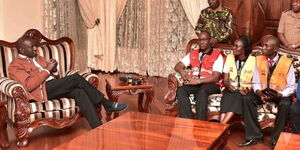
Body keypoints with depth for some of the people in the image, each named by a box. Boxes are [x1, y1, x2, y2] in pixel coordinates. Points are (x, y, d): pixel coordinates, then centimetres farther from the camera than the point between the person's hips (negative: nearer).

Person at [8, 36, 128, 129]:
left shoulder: (37, 58, 24)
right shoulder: (15, 66, -2)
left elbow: (52, 70, 28)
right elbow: (28, 85, -16)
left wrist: (53, 66, 4)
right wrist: (46, 70, -14)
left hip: (54, 86, 8)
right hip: (43, 90, -8)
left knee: (79, 92, -24)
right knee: (76, 78, -24)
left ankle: (99, 128, -32)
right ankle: (107, 104, -15)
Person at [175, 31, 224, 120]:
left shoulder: (217, 55, 4)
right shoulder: (193, 54, 21)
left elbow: (216, 77, -7)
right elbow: (177, 66, 15)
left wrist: (198, 81, -19)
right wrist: (182, 71, -10)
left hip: (211, 84, -4)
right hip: (193, 83, 4)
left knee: (202, 91, -39)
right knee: (180, 90, -28)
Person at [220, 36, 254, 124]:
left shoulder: (253, 61, 2)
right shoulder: (229, 58, 11)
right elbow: (225, 79, 10)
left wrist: (249, 90, -18)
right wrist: (228, 85, -13)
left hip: (245, 91, -2)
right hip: (231, 90, 2)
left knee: (239, 98, -33)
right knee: (227, 98, -30)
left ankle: (221, 126, -41)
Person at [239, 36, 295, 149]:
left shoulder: (287, 63, -11)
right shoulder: (259, 60, -1)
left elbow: (291, 86, -8)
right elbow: (256, 82, 3)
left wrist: (279, 95, -26)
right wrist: (258, 92, -19)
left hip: (280, 94, -3)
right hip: (262, 93, 3)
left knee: (285, 104, -35)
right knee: (247, 98, -24)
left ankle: (276, 139, -18)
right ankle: (254, 136, -19)